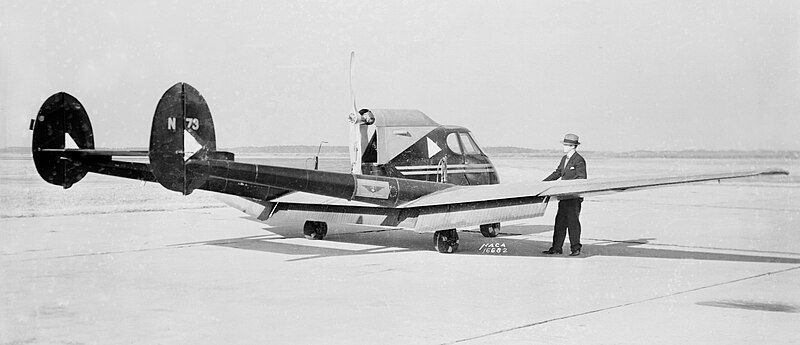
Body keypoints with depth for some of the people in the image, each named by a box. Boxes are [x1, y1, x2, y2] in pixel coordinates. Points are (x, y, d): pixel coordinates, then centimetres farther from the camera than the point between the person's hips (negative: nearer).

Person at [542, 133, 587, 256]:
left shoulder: (579, 161, -11)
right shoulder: (564, 159, 16)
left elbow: (581, 179, -14)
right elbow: (557, 173, 24)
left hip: (574, 196, -8)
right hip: (564, 196, 8)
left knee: (573, 221, -5)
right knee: (560, 221, 8)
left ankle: (575, 248, 3)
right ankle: (556, 248, 13)